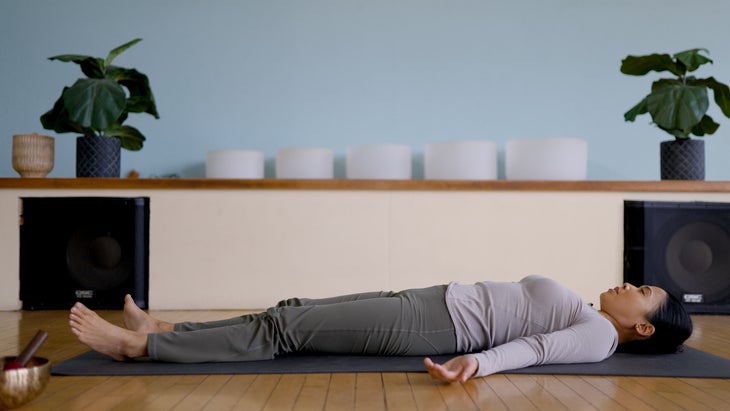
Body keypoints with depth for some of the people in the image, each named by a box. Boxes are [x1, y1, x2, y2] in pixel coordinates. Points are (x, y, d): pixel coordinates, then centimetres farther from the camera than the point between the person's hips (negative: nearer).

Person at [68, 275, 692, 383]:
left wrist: (477, 362, -39)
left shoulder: (599, 337, -7)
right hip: (435, 305, 8)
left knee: (286, 331, -12)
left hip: (438, 325, -8)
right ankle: (164, 330, 10)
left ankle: (142, 345, -7)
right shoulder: (589, 317, 19)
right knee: (295, 312, 4)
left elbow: (534, 348, -24)